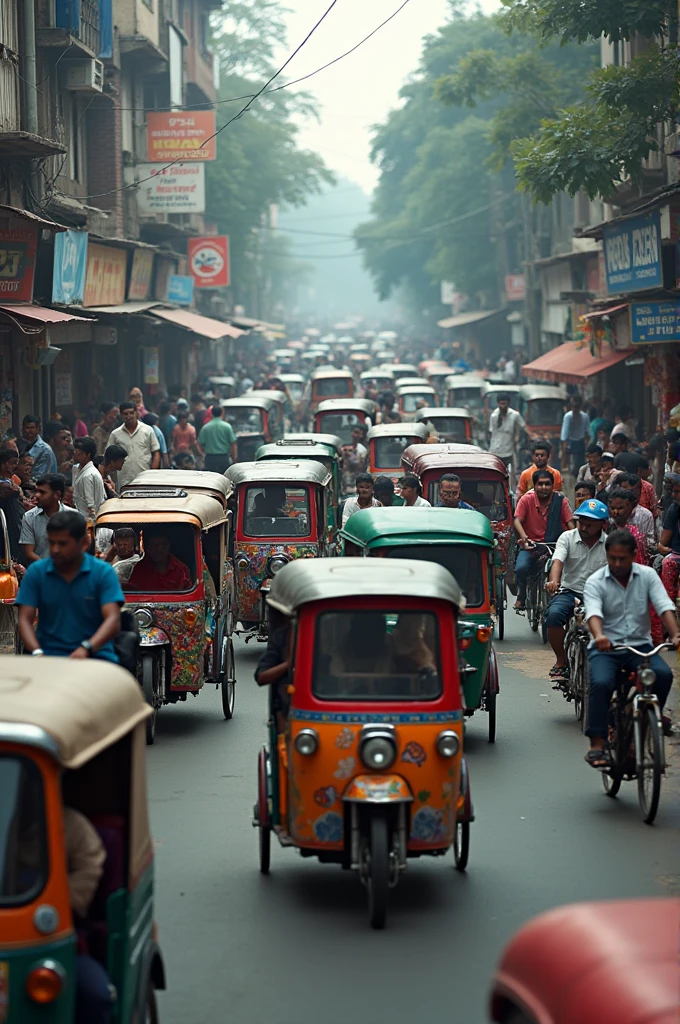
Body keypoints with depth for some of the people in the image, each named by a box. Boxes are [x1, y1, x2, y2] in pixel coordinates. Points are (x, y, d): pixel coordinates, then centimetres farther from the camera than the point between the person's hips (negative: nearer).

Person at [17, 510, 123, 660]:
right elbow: (25, 620, 0)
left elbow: (113, 620, -11)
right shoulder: (36, 572, 5)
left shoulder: (103, 572, 0)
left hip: (95, 654, -1)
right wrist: (37, 652, -21)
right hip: (49, 654, 1)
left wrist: (86, 648, -30)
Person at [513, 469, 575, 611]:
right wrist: (524, 537, -30)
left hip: (555, 544, 0)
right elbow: (517, 521, -11)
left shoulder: (560, 500, -2)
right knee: (521, 568, -27)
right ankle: (521, 598, -1)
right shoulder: (526, 500, -3)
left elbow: (570, 522, -6)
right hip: (531, 544, 0)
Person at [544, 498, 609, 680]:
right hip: (569, 591, 0)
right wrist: (554, 580, -36)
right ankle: (561, 661, -12)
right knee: (554, 614, -31)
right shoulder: (567, 537, 3)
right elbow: (558, 561, -13)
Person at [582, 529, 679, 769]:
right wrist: (599, 636, -44)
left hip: (639, 645, 2)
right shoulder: (595, 582, -4)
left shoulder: (647, 575, 2)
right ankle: (597, 745, -25)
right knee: (601, 682, -30)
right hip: (605, 648, -2)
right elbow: (593, 612, -22)